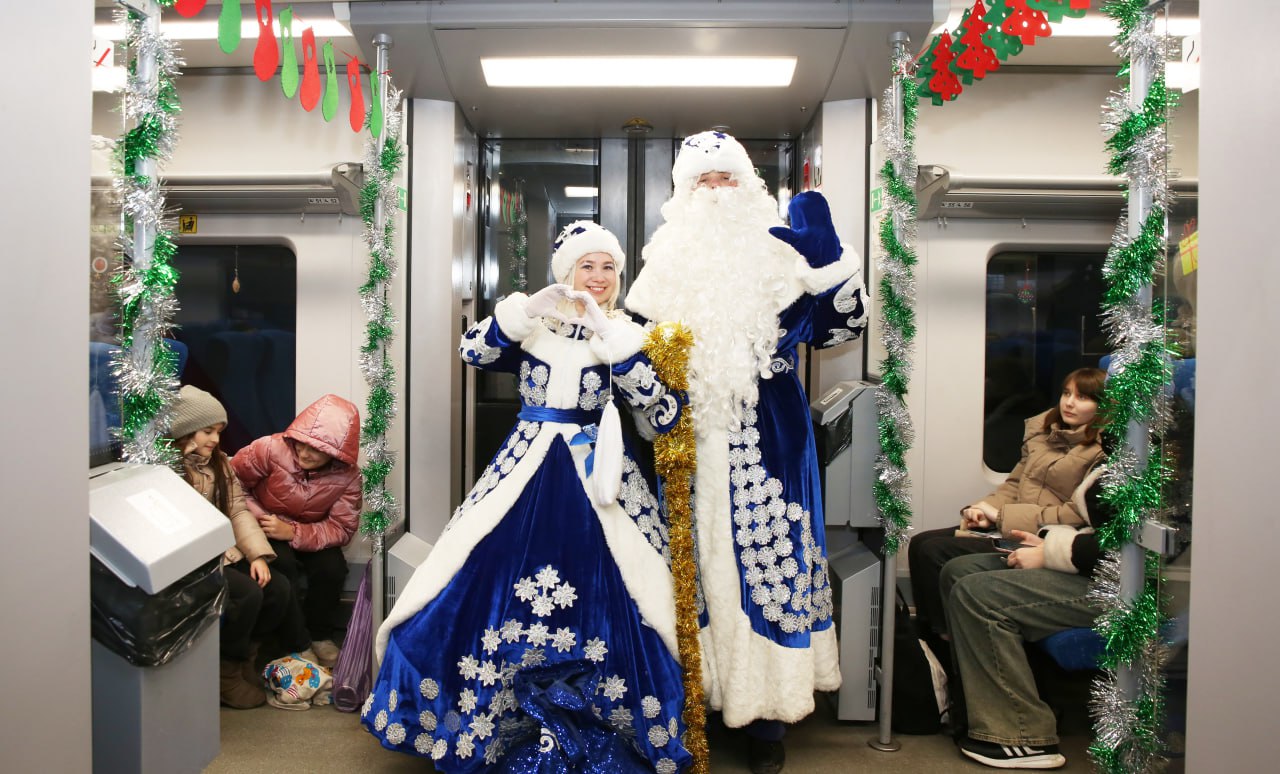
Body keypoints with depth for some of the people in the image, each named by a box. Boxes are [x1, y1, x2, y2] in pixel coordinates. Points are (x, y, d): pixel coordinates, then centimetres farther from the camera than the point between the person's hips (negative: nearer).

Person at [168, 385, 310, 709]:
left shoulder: (220, 462, 14)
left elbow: (238, 511, 8)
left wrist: (258, 554, -6)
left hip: (225, 553, 8)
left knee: (279, 588, -11)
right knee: (248, 594, -26)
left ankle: (243, 654, 11)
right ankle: (226, 671, -3)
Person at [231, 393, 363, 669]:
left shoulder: (348, 477, -21)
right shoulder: (270, 449, -26)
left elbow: (341, 528, -20)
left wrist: (292, 532, -34)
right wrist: (258, 518, -26)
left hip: (312, 535, 1)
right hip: (266, 531, -1)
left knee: (332, 569, -26)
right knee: (283, 565, -31)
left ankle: (320, 635, 3)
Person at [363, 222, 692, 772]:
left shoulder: (624, 333, 5)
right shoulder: (534, 322, 6)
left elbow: (653, 400, -10)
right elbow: (473, 350, -7)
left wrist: (609, 334, -17)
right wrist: (528, 308, -17)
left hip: (597, 478, 0)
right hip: (527, 471, 1)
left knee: (607, 598, -7)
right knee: (488, 583, -2)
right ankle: (487, 723, 18)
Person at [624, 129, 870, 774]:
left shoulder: (778, 252, 5)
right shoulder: (668, 259, 12)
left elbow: (835, 327, -1)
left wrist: (828, 255, -10)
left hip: (766, 437, -2)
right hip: (690, 436, 2)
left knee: (765, 549, -1)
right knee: (694, 552, 5)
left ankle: (767, 714, 13)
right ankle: (696, 691, 22)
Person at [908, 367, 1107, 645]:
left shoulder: (1103, 452, -11)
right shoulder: (1043, 429, 13)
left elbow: (1078, 515, -18)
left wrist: (1003, 515, -15)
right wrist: (985, 509, -2)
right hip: (1011, 528, 8)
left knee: (936, 552, -20)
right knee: (920, 543, -6)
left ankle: (951, 651, -6)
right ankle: (928, 637, -1)